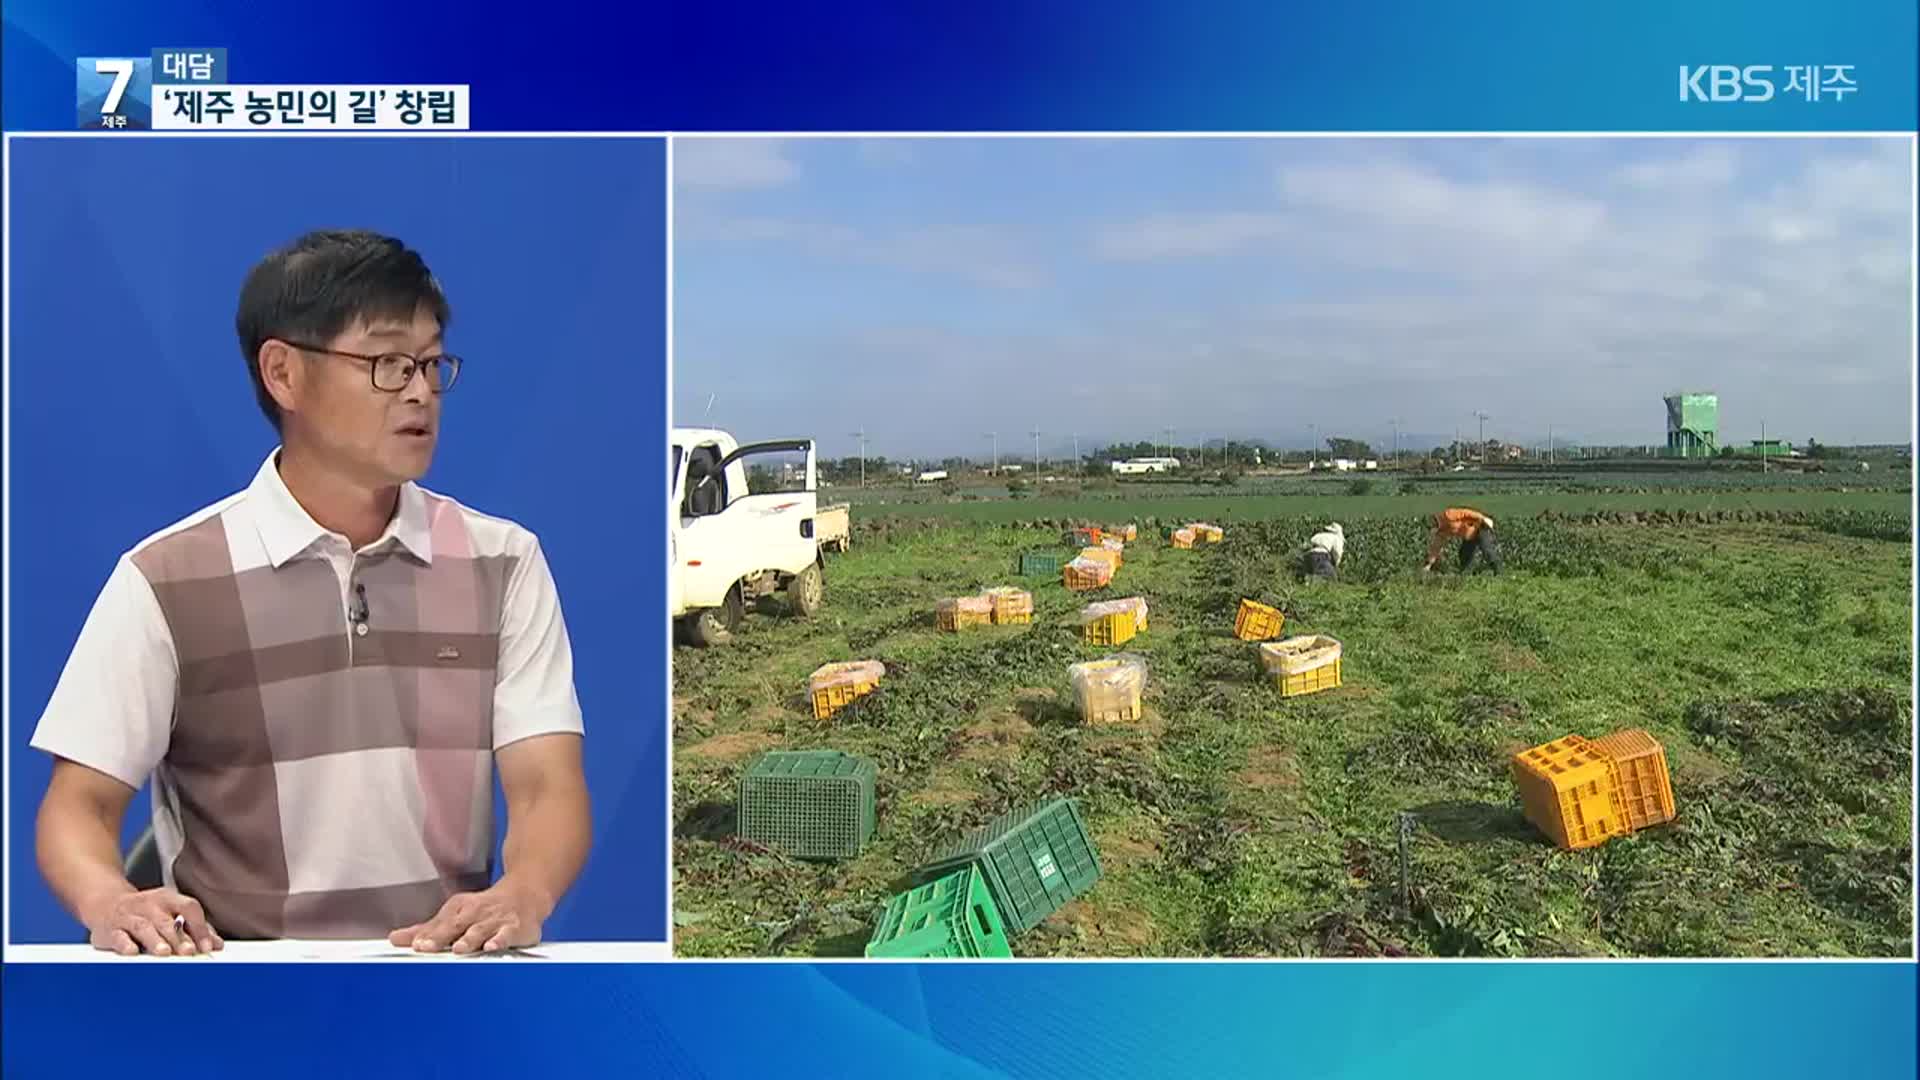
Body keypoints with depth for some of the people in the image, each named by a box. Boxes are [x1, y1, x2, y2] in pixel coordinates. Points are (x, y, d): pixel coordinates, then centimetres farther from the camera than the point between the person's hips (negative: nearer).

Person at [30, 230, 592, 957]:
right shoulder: (167, 580, 4)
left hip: (444, 959, 0)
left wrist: (521, 895, -21)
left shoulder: (503, 563, 7)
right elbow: (80, 803, 5)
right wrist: (110, 902, -17)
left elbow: (548, 785, 0)